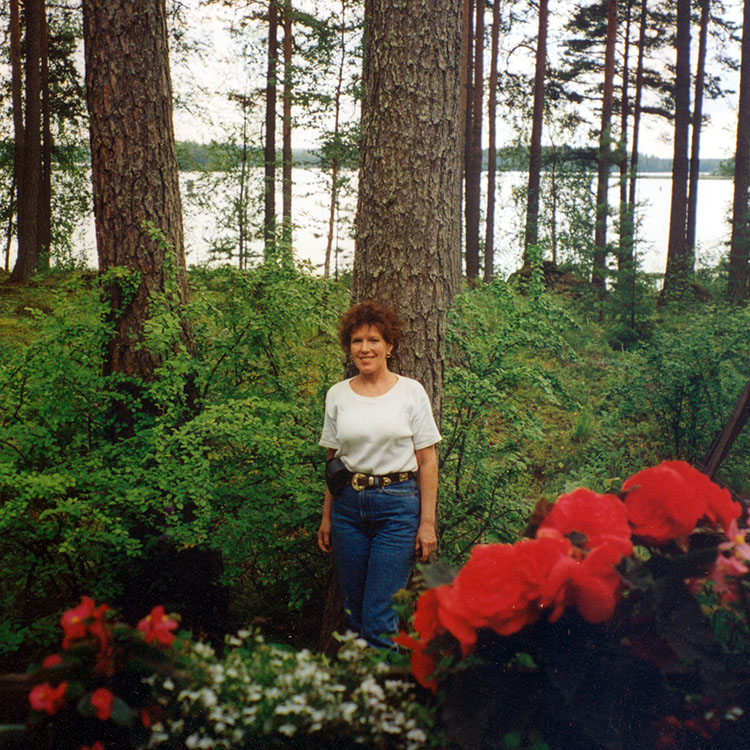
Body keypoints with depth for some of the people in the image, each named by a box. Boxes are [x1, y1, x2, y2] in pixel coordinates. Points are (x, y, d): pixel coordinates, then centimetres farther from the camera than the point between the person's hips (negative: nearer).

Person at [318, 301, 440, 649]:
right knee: (354, 612, 9)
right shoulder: (337, 395, 8)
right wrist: (327, 517, 11)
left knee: (380, 618, -9)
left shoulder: (410, 391, 0)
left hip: (398, 505, -3)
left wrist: (427, 522, -4)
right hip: (348, 506, 3)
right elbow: (333, 460, 13)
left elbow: (427, 461, 0)